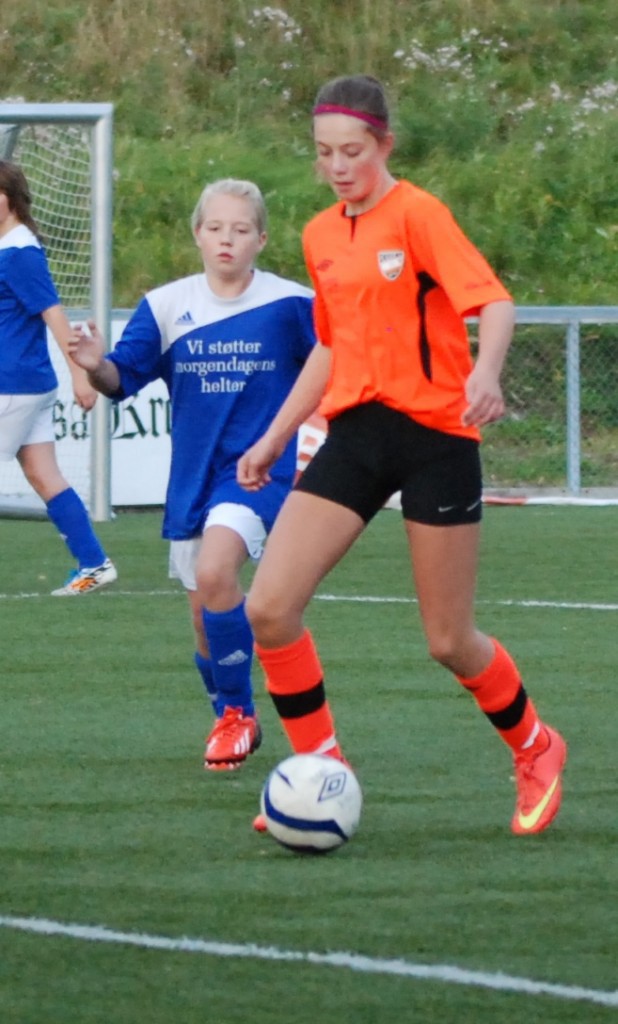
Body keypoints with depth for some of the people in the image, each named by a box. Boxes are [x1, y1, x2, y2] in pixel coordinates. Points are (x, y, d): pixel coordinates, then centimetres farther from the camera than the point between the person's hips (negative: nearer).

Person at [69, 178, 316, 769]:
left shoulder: (291, 305, -7)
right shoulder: (167, 306, 2)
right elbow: (124, 377, -1)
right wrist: (97, 366, -22)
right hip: (193, 475, 4)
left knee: (214, 570, -27)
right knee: (204, 613, 9)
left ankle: (238, 711, -10)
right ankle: (228, 720, 33)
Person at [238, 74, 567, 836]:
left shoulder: (416, 215, -9)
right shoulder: (320, 237, 12)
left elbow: (493, 302, -20)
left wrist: (485, 371, -40)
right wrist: (273, 438, 21)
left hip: (433, 431, -6)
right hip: (355, 431, 6)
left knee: (449, 641, 0)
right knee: (268, 608, -10)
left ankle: (535, 751, 28)